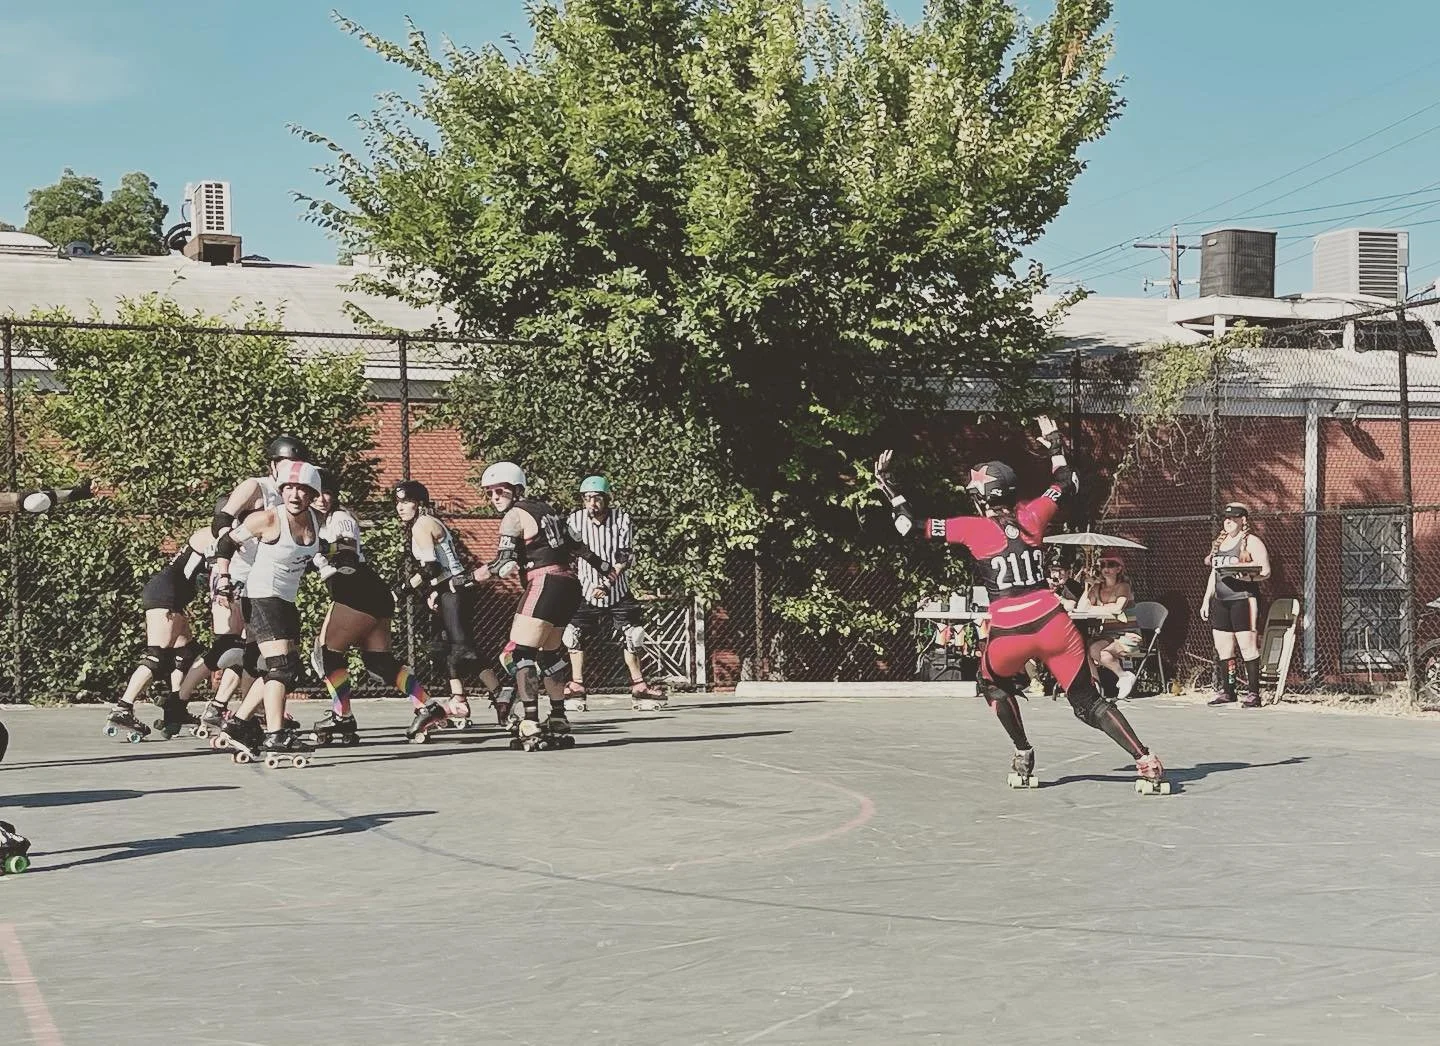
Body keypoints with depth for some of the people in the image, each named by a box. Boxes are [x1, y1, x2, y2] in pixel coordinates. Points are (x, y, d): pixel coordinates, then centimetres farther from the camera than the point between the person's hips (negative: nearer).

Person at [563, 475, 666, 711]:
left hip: (617, 589, 1)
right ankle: (576, 688, 1)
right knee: (575, 633, -10)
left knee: (633, 633, 0)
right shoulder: (575, 520, -11)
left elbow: (626, 557, -14)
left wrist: (608, 583, -25)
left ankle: (639, 687, 14)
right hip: (586, 590, 0)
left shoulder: (621, 518, -11)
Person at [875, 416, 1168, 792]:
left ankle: (1023, 758, 25)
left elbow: (910, 525, 7)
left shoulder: (972, 528, 2)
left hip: (1007, 633, -2)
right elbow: (1067, 484, 29)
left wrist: (886, 485, 16)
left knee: (994, 684, 31)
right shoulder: (1032, 516, 10)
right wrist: (1055, 445, 39)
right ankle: (1145, 761, -11)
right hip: (1052, 623, 2)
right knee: (1089, 702, 5)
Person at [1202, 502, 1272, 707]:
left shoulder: (1251, 542, -3)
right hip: (1220, 601, 7)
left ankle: (1253, 693, -6)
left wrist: (1247, 576, -24)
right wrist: (1206, 599, 20)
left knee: (1248, 647, -8)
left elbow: (1265, 571, -9)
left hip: (1243, 599, -7)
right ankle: (1225, 691, 16)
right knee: (1222, 649, 8)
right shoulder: (1219, 542, 18)